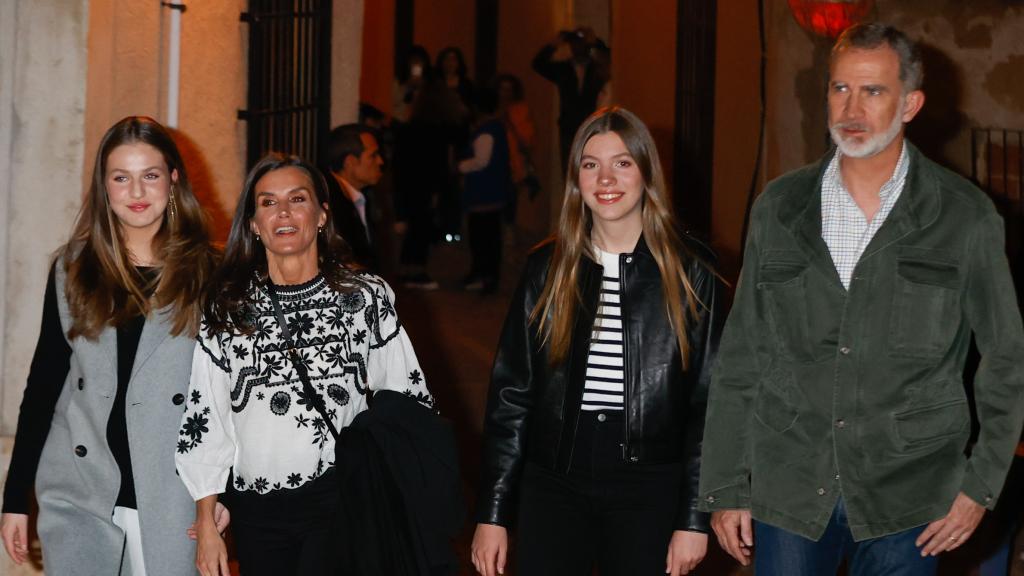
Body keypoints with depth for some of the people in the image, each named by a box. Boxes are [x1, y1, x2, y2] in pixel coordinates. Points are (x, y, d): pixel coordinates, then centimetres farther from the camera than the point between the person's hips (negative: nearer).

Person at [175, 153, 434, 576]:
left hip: (344, 500, -1)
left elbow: (408, 404, 5)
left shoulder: (366, 297, 2)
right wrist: (207, 524, 2)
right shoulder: (225, 307, 4)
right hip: (256, 506, 1)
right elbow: (204, 419, 5)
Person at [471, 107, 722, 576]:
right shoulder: (547, 268, 5)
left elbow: (706, 401, -1)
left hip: (648, 489, -1)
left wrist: (694, 518, -5)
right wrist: (492, 513, 2)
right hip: (553, 486, 2)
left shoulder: (688, 270, 0)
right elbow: (510, 393, 5)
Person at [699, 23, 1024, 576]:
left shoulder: (965, 217, -3)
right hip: (787, 487, 2)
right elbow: (740, 358, 6)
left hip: (906, 501, -1)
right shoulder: (780, 208, 3)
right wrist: (725, 488, 4)